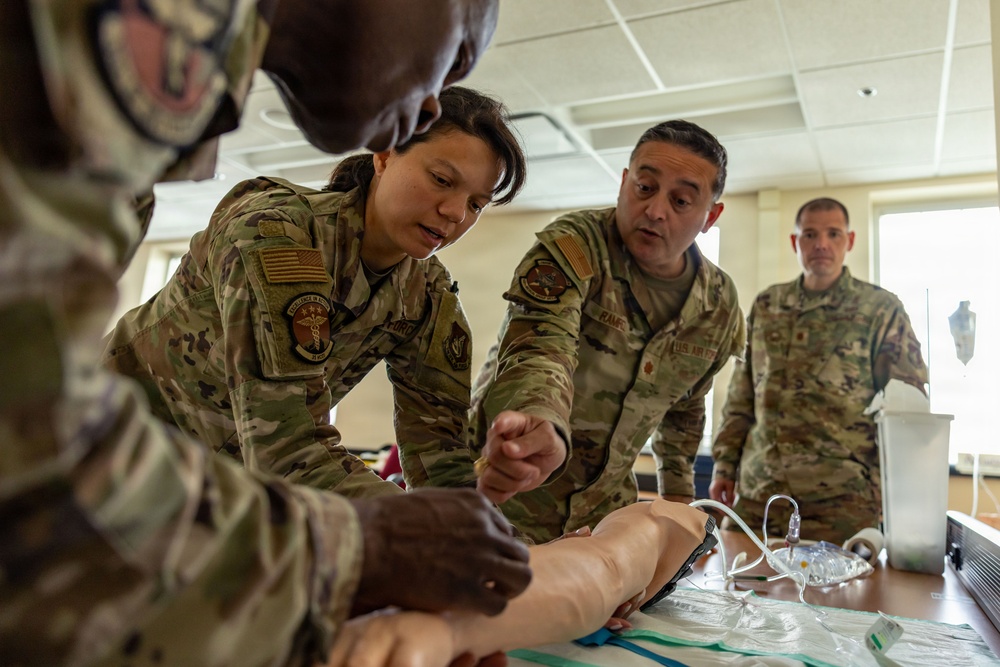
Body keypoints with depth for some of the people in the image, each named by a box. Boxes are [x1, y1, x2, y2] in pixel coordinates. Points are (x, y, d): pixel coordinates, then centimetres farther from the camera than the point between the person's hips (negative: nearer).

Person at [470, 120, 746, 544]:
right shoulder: (572, 247, -20)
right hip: (510, 490, -4)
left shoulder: (720, 305, -1)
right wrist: (545, 427, -57)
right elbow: (538, 352, -36)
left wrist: (677, 495, 15)